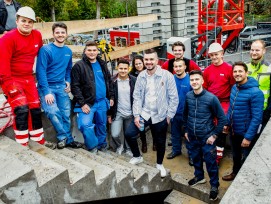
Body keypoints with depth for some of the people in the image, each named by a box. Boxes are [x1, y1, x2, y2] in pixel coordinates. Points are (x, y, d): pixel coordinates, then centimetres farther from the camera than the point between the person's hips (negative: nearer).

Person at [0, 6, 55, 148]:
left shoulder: (37, 36, 1)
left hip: (28, 78, 6)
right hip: (12, 79, -6)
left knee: (35, 109, 9)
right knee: (21, 110, -15)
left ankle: (39, 139, 25)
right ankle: (22, 145, 0)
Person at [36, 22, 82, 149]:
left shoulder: (68, 51, 7)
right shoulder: (46, 50, -11)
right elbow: (41, 71, -15)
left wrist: (68, 81, 4)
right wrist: (46, 92, -21)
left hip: (61, 86, 5)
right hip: (47, 86, -5)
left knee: (66, 113, 2)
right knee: (53, 112, -22)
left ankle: (64, 138, 19)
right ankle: (65, 137, -2)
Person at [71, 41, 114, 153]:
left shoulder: (102, 64, 9)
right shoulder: (79, 66, -7)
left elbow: (109, 81, 17)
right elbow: (75, 86, -10)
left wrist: (111, 97, 10)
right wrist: (82, 103, -15)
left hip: (102, 102, 5)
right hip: (87, 103, -4)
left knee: (102, 125, 15)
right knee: (85, 125, -18)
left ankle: (102, 145, 36)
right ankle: (93, 147, 5)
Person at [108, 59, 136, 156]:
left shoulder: (134, 81, -6)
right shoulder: (112, 81, -7)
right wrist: (109, 114, -1)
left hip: (130, 113, 1)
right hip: (117, 113, -1)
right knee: (115, 134, -10)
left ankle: (127, 148, 41)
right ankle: (119, 145, 24)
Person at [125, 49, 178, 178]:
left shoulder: (167, 75, -12)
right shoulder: (141, 76, 0)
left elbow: (173, 98, -8)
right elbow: (137, 97, 1)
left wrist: (169, 115, -9)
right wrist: (136, 115, -7)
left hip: (160, 116, -2)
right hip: (144, 113, 3)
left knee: (160, 142, 12)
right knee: (129, 134, -8)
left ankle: (159, 164, 40)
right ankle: (137, 156, 19)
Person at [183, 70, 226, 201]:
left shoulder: (211, 98, -17)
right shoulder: (188, 96, -5)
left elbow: (222, 118, -9)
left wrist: (214, 135, -9)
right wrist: (186, 130, 12)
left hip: (207, 137, -4)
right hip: (192, 136, 4)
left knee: (210, 162, 6)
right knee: (195, 158, 21)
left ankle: (214, 185, 28)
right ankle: (199, 176, 45)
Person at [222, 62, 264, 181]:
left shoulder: (255, 92, -23)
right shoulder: (234, 88, -1)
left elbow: (257, 118, -23)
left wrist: (248, 137, -22)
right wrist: (226, 122, 10)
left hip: (246, 134, -7)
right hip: (233, 131, 7)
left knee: (246, 159, 14)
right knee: (235, 155, 26)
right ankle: (235, 173, 49)